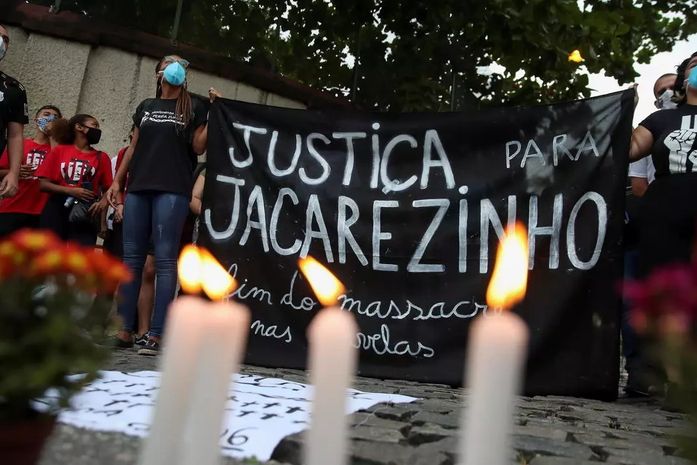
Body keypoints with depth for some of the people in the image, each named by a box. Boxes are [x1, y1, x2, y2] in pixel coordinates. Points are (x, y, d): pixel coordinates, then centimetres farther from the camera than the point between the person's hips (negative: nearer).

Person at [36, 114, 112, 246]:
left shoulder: (101, 157, 12)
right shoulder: (59, 151, 11)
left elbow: (108, 188, 10)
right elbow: (43, 184, 5)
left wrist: (103, 202, -13)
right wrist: (71, 191, -11)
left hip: (85, 211, 0)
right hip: (56, 208, 1)